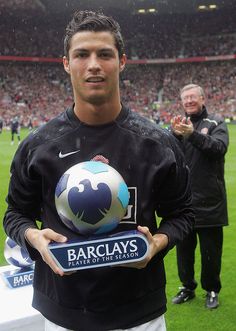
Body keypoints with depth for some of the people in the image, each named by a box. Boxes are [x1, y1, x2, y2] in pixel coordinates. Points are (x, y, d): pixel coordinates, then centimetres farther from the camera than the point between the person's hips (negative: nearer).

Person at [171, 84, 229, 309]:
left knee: (211, 249, 8)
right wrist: (175, 135, -25)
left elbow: (220, 147, -19)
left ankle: (212, 290, 26)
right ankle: (187, 287, 31)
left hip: (209, 200, -3)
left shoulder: (216, 123, -1)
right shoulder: (179, 123, 7)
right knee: (184, 248, 14)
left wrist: (193, 134, -33)